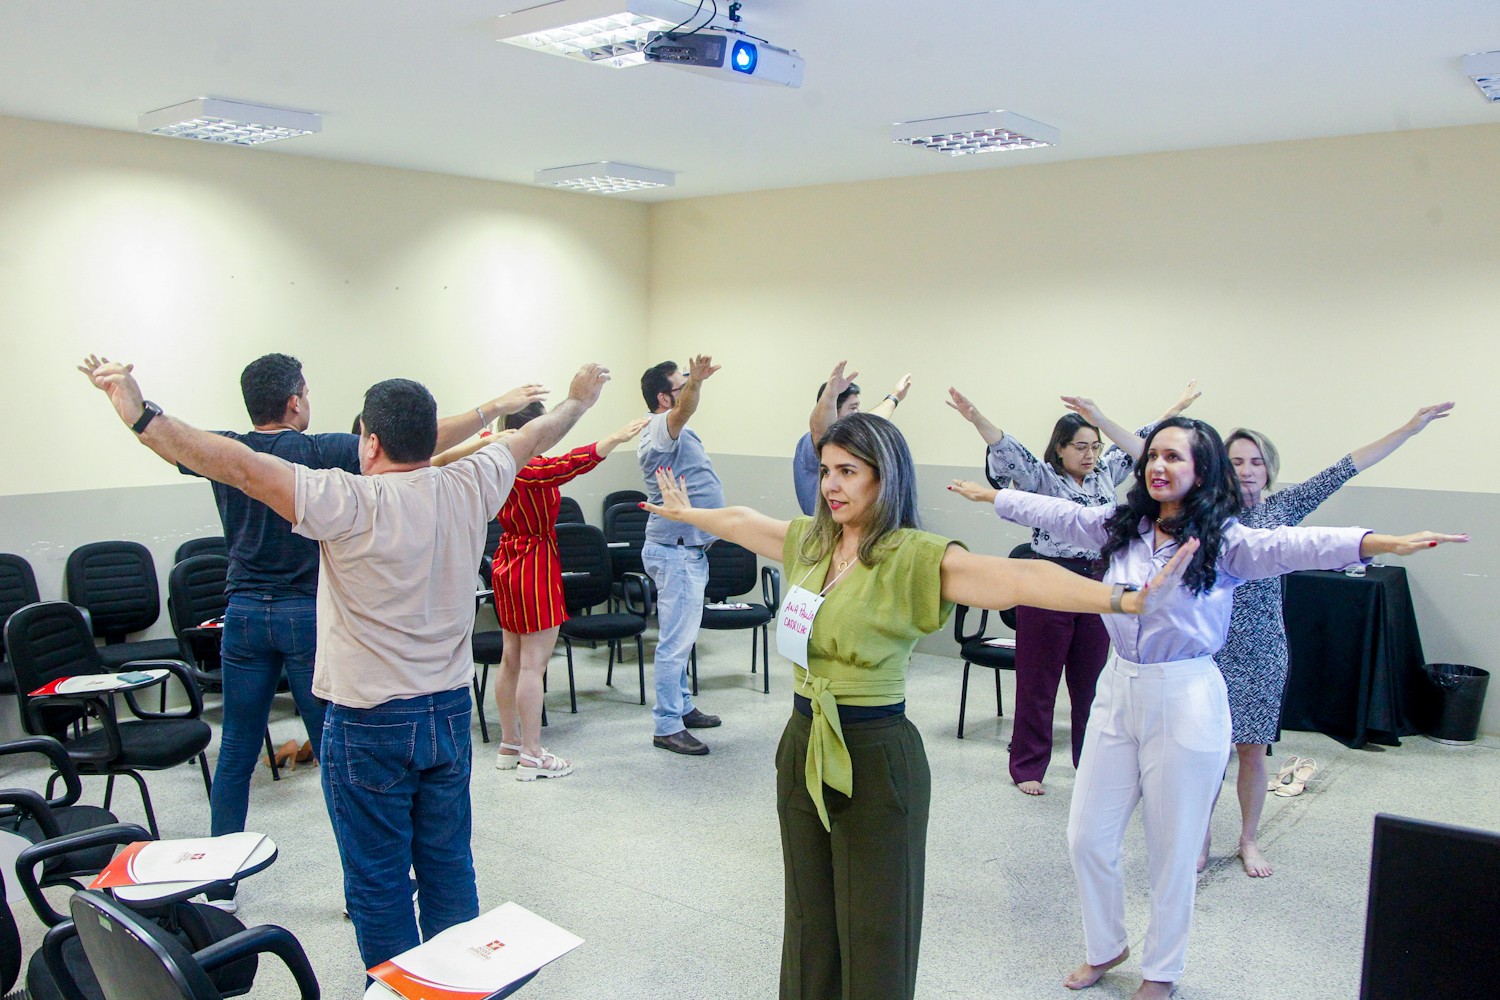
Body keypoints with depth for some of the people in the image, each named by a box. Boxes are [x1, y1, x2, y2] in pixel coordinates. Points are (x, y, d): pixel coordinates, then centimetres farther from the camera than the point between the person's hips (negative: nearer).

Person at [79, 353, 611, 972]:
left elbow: (241, 467, -25)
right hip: (450, 712, 6)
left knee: (378, 882, 9)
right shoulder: (468, 489, -3)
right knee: (448, 867, 19)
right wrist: (578, 400, 30)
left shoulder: (352, 504, -19)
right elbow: (531, 439, 14)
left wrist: (140, 415, -22)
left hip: (369, 724, -5)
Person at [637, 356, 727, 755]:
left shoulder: (674, 432, 17)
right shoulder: (660, 429, -18)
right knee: (676, 640, -6)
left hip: (689, 550, 11)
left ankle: (681, 707, 32)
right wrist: (695, 383, -59)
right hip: (676, 553, -11)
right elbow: (681, 413, -42)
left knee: (681, 635, 20)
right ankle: (667, 727, 0)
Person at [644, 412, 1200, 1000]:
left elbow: (1018, 578, -31)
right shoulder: (808, 540, 3)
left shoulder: (914, 557, -17)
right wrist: (685, 512, 41)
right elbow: (739, 522, 23)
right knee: (809, 922, 19)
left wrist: (1127, 599, -43)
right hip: (803, 747, 6)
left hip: (875, 757, -6)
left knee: (875, 937, 7)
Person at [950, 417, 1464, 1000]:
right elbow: (1058, 514, 16)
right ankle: (1105, 947, 37)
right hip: (1118, 690, 5)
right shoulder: (1121, 526, 4)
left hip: (1186, 701, -5)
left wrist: (1386, 543, -42)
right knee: (1087, 836, 12)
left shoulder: (1222, 541, -11)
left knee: (1172, 851, 8)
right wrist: (991, 494, 24)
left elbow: (1290, 546, -26)